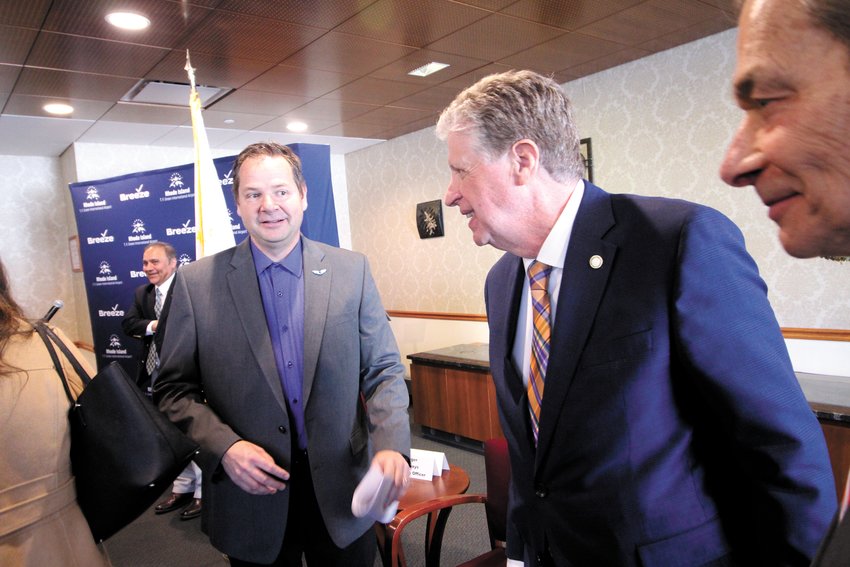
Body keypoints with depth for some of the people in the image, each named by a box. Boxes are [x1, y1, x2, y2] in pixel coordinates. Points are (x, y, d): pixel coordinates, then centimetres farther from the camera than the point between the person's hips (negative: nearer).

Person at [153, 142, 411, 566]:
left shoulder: (352, 271, -3)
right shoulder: (197, 283, -5)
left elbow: (384, 371, -1)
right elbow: (174, 388, -1)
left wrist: (391, 447, -15)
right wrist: (224, 446, -16)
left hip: (342, 489, 1)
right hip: (250, 490, 0)